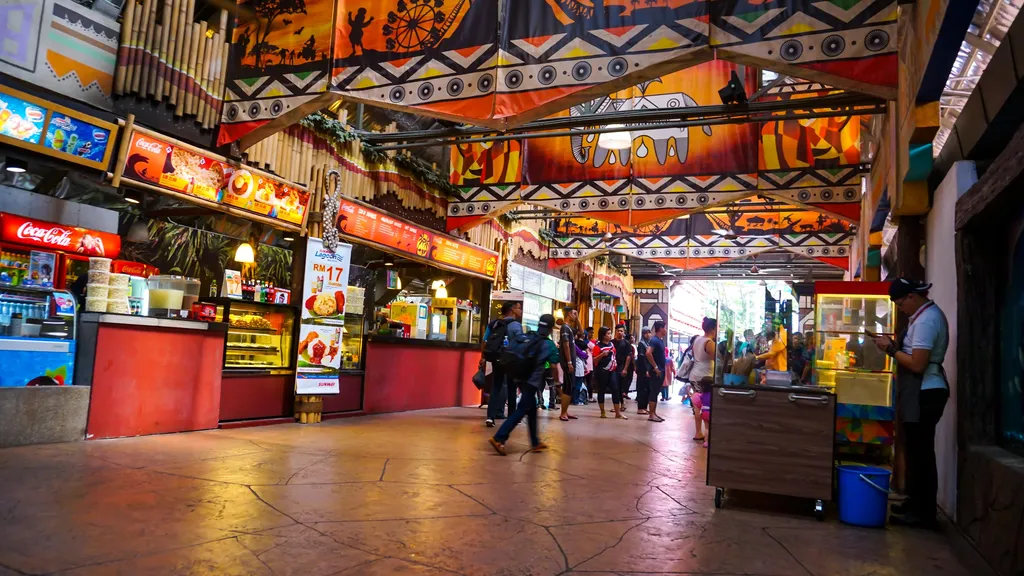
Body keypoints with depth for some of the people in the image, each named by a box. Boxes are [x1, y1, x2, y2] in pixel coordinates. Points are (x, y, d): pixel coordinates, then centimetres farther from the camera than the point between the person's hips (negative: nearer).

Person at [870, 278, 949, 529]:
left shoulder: (925, 320, -19)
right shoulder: (927, 315, 14)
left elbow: (917, 364, -23)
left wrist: (891, 349, -12)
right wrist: (894, 344, 5)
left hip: (924, 393, -11)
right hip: (922, 392, 11)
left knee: (920, 451, -4)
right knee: (918, 450, 16)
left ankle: (922, 513, 4)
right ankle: (916, 504, 26)